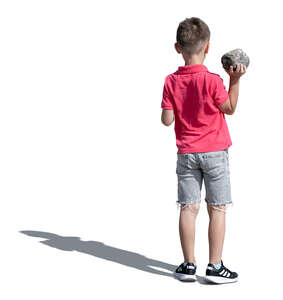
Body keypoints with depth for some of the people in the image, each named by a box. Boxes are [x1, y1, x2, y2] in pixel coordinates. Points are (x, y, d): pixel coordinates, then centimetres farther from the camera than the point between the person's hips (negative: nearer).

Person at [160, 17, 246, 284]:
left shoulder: (171, 82, -3)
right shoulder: (212, 81, -13)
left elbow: (167, 120, -4)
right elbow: (230, 109, -1)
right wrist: (235, 80, -1)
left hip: (186, 154, 3)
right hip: (214, 152, -3)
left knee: (188, 208, 7)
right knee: (217, 209, 3)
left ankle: (189, 265, 11)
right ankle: (215, 266, 5)